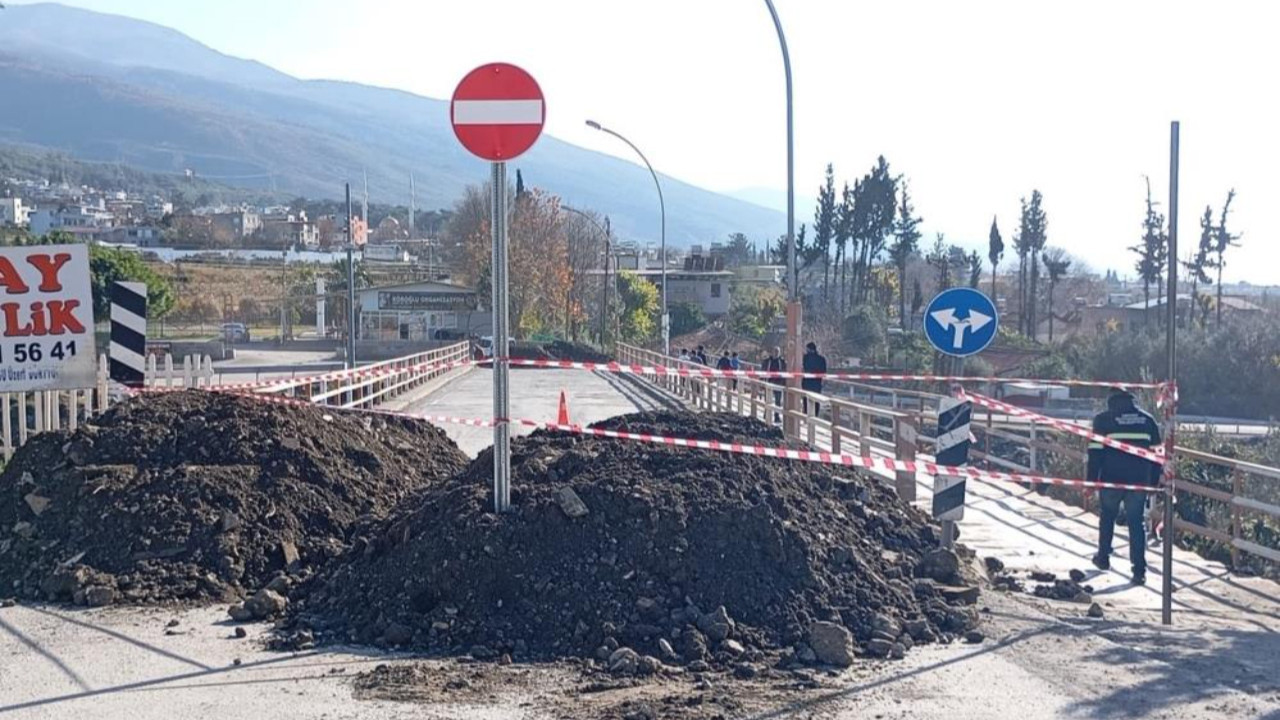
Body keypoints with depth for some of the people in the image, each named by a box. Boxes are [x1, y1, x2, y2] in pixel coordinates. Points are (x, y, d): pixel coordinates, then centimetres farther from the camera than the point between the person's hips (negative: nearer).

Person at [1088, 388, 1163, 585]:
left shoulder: (1103, 419, 2)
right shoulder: (1147, 420, 12)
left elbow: (1095, 453, -4)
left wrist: (1091, 480, -2)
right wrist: (1154, 483, 15)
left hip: (1111, 480, -2)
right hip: (1139, 481, 2)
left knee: (1107, 517, 20)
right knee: (1136, 522, 5)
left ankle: (1103, 558, 29)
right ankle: (1139, 570, -2)